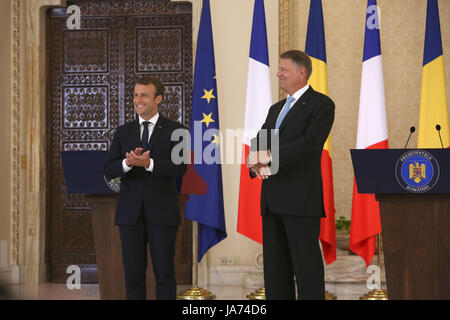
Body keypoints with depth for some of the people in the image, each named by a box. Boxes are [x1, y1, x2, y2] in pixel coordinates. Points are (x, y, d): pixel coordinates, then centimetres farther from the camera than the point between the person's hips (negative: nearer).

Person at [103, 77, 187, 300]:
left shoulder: (174, 131, 3)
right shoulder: (123, 132, 12)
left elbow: (180, 168, -10)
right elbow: (108, 171, 3)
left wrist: (149, 163, -24)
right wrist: (127, 163, -18)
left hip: (161, 213, -3)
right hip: (130, 212, 3)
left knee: (164, 273, 0)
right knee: (133, 274, 4)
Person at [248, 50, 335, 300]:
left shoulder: (321, 104, -1)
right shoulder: (276, 109, 23)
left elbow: (310, 143, -16)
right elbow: (258, 144, 14)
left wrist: (269, 155, -17)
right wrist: (256, 163, -9)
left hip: (301, 199, -8)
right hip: (272, 201, 8)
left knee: (307, 267, -8)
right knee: (275, 269, 8)